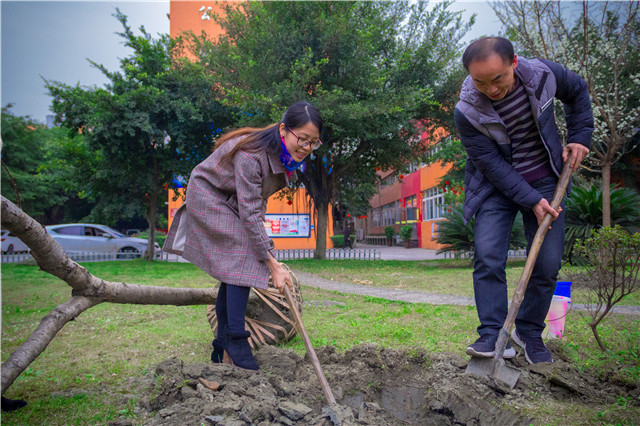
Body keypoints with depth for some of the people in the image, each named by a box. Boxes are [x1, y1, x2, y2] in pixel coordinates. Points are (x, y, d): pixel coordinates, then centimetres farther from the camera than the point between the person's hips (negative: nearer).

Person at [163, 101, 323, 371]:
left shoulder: (286, 155, -9)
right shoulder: (251, 155, -35)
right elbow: (249, 214, -35)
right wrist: (273, 264, -33)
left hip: (232, 204, 8)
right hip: (208, 197, -8)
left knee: (234, 271, 3)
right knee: (243, 259, -21)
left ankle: (223, 348, 11)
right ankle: (236, 341, -15)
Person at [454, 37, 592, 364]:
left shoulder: (543, 73, -13)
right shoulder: (467, 112, -22)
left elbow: (578, 91, 10)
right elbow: (492, 164, -18)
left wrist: (579, 137, 2)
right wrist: (531, 200, -22)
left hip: (544, 182, 2)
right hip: (496, 185, -2)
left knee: (547, 263, -3)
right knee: (487, 257, -17)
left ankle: (529, 332, 14)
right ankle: (493, 334, -9)